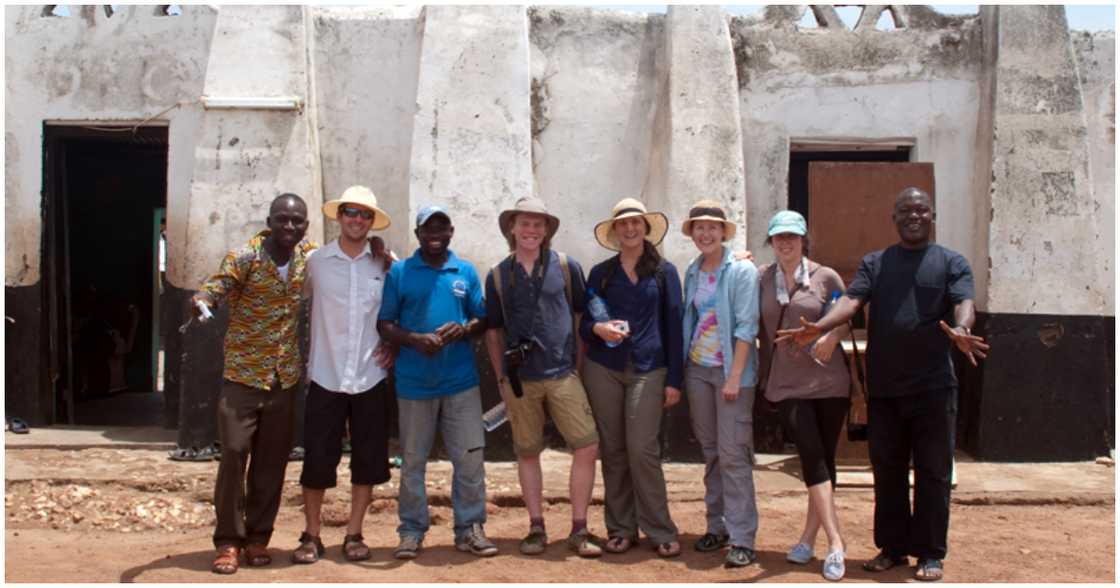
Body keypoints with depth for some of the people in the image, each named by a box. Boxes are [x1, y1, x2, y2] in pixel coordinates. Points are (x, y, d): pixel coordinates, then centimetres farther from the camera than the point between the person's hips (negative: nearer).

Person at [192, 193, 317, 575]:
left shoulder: (309, 255, 3)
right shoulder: (244, 257, -12)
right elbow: (215, 287, -25)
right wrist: (201, 302, -50)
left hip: (285, 378, 4)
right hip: (242, 375, -4)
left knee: (272, 461, 8)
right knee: (234, 456, -5)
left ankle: (258, 537, 20)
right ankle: (228, 542, 7)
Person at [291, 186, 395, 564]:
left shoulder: (385, 265, 3)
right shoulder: (316, 261, 1)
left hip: (370, 378, 1)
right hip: (326, 376, -1)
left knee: (368, 460, 6)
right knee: (317, 460, 2)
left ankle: (354, 534, 20)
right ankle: (311, 536, 17)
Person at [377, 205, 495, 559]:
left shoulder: (466, 272, 9)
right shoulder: (399, 272, 4)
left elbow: (483, 319, 11)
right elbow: (384, 324, 1)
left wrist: (464, 330, -11)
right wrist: (415, 340, -16)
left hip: (461, 381, 1)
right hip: (414, 382, -1)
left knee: (470, 457, 1)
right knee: (412, 460, 8)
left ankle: (469, 529, 13)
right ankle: (412, 531, 19)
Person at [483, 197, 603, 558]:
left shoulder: (566, 267, 3)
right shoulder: (498, 276, 6)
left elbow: (584, 315, 9)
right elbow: (493, 331, 12)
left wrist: (580, 363, 5)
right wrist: (501, 378, 8)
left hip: (563, 373, -1)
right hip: (519, 378, 1)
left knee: (587, 448, -7)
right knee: (527, 452, 8)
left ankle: (579, 530, 6)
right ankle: (536, 528, 21)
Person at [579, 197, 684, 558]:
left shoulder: (664, 272, 7)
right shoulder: (601, 273, 10)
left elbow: (674, 326, 5)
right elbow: (583, 323, 12)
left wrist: (674, 380, 0)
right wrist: (598, 328, -13)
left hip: (648, 369, -2)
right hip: (603, 369, 2)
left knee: (643, 450, -9)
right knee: (613, 451, 4)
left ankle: (660, 532, 2)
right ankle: (620, 529, 14)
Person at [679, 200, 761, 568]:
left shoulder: (742, 271, -8)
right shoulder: (692, 272, 9)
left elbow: (746, 327, -13)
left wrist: (735, 376, -18)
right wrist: (681, 372, 7)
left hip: (730, 371, -6)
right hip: (697, 369, 6)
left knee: (733, 454, -7)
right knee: (710, 452, 12)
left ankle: (742, 540, -2)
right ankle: (717, 526, 22)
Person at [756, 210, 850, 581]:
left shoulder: (826, 277, -3)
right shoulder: (762, 279, 1)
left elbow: (847, 320, 4)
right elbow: (760, 328, 9)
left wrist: (831, 338, -14)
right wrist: (764, 372, 4)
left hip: (828, 383, 0)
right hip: (787, 385, 0)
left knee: (824, 459, 6)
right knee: (812, 458, -8)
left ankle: (809, 537, 19)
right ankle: (835, 543, -5)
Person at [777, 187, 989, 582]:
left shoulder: (951, 263, 6)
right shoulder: (874, 263, 12)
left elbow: (963, 303, -10)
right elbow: (851, 300, -4)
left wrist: (961, 332, -34)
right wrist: (819, 327, -24)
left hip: (933, 386, -2)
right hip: (883, 388, 3)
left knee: (932, 471, 3)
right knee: (887, 470, 10)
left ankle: (931, 553, 14)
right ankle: (893, 547, 22)